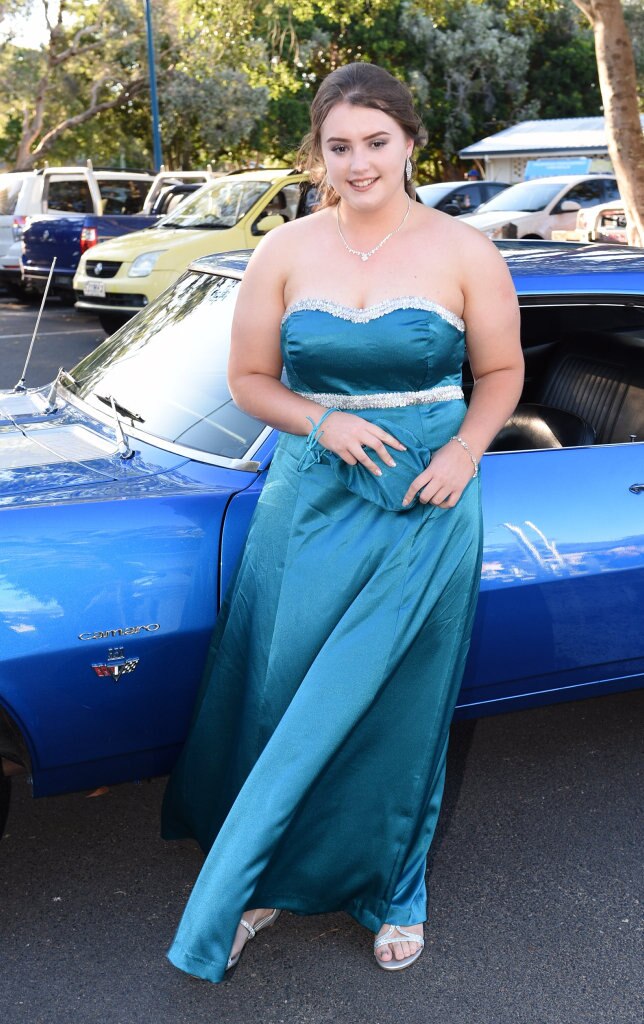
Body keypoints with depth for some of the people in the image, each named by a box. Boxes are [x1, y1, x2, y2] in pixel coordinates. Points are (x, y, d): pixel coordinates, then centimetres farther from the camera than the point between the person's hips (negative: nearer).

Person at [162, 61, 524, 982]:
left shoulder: (464, 253, -3)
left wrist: (466, 448, -13)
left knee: (398, 713, 8)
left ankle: (391, 890, 30)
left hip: (424, 509, -1)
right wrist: (322, 423, -13)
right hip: (309, 502, 1)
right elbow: (248, 378, 4)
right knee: (281, 698, 6)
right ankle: (266, 880, 27)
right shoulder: (284, 254, 0)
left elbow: (503, 371, 5)